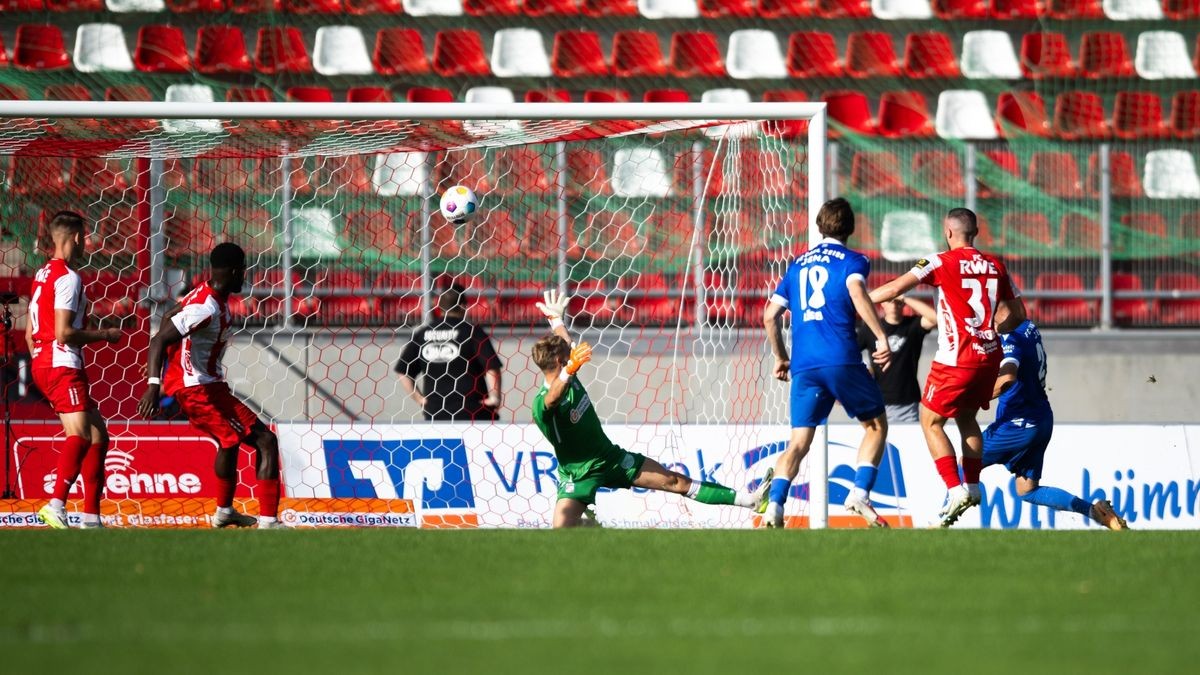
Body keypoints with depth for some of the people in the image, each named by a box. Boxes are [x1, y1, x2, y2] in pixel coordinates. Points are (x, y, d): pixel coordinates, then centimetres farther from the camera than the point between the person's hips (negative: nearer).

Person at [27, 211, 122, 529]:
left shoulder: (42, 275, 19)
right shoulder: (67, 278, -11)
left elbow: (30, 333, 23)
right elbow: (63, 333, -18)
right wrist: (104, 335, -7)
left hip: (42, 365, 10)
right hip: (62, 365, -10)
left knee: (98, 436, 15)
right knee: (80, 434, -25)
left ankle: (91, 518, 12)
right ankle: (57, 504, -45)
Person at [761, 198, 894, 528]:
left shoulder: (798, 264, 21)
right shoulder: (851, 260, 7)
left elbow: (770, 315, 19)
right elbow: (856, 292, -15)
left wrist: (780, 357, 30)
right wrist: (882, 337, -16)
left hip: (803, 365, 4)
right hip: (842, 360, -4)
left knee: (799, 441, 4)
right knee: (876, 424, 14)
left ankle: (775, 504, -17)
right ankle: (860, 492, -4)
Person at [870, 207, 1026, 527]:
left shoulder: (941, 263, -8)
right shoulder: (995, 266, 8)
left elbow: (895, 289, -12)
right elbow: (1017, 313, 15)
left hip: (956, 359, -6)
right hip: (989, 355, 6)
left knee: (931, 422, 3)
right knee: (966, 418, 25)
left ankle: (956, 491, -9)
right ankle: (972, 486, 26)